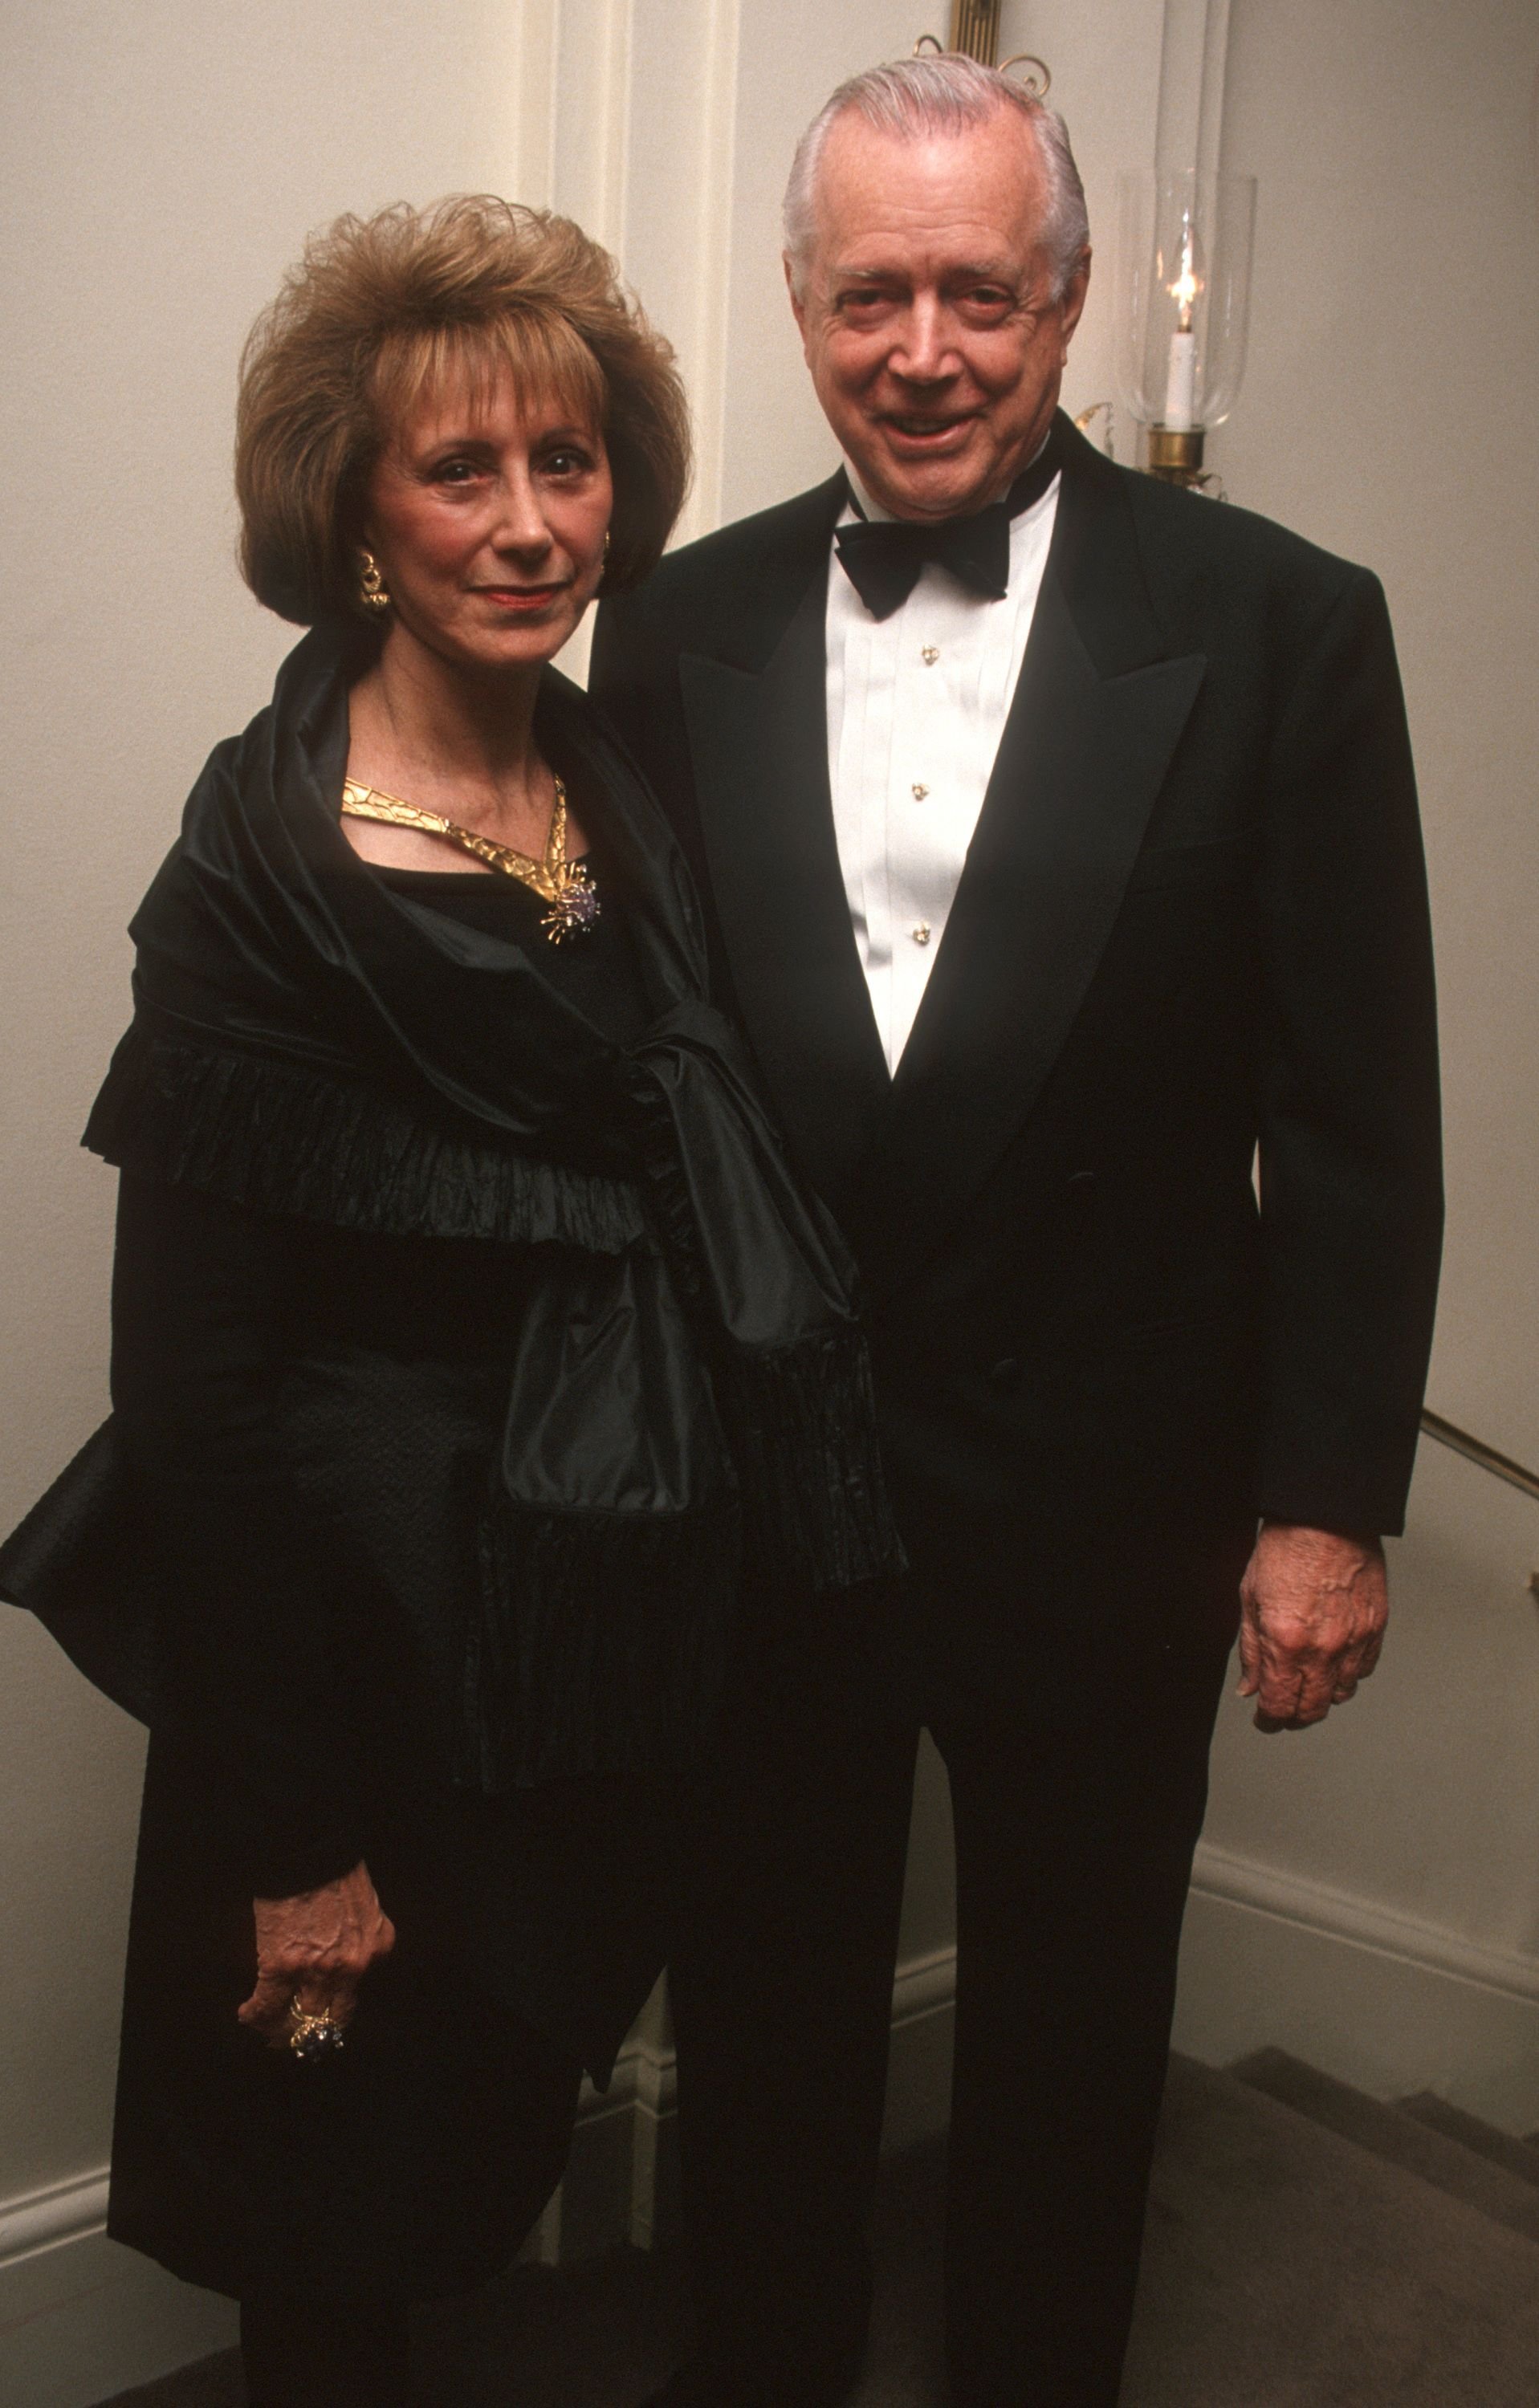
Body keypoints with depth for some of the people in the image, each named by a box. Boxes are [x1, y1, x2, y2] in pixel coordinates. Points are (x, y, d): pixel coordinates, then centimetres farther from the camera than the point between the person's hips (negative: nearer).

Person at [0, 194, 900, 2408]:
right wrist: (294, 1841, -15)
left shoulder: (633, 795, 1)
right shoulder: (262, 870, -19)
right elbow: (199, 1375, -18)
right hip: (382, 1665, -6)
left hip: (622, 1650, 6)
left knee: (501, 2153, 25)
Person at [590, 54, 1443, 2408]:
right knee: (761, 2015, 21)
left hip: (1106, 1490, -1)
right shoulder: (678, 627, 0)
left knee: (1072, 2034, 19)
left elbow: (1356, 1114, -7)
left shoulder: (1275, 624, -8)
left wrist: (1330, 1497, -7)